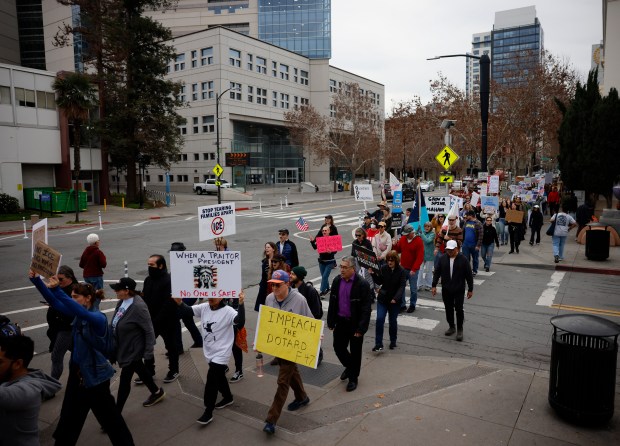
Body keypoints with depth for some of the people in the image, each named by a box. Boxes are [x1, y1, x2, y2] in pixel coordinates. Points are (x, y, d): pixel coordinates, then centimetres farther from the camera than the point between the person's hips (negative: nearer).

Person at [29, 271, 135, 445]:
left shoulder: (99, 317, -22)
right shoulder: (79, 314, 0)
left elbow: (79, 311, -41)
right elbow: (54, 302, -7)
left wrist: (57, 289, -47)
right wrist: (36, 280, -18)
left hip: (95, 374, -7)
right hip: (77, 370, 7)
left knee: (107, 413, 6)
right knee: (70, 411, 22)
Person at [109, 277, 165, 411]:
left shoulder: (138, 307, -29)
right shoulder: (122, 302, -5)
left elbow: (149, 330, -22)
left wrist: (148, 352, -19)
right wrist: (113, 343, 16)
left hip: (133, 349, -9)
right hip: (123, 347, 9)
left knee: (124, 380, 4)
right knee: (140, 371, 24)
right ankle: (157, 392, 45)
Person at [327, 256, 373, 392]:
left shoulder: (362, 284, -18)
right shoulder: (337, 281, -2)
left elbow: (366, 309, -16)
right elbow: (332, 302, 6)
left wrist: (361, 328, -18)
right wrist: (331, 322, 5)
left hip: (355, 324, -5)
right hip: (341, 321, 5)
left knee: (355, 352, 9)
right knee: (338, 347, 12)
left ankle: (353, 378, 28)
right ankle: (349, 367, 41)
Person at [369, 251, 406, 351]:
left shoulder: (402, 272, -11)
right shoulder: (383, 269, -3)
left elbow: (402, 286, -17)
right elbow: (379, 282, 5)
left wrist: (396, 298, -31)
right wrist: (373, 274, -12)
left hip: (395, 301, -2)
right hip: (382, 299, 2)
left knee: (393, 321, 11)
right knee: (379, 319, -9)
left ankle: (393, 342, 32)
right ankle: (378, 344, -4)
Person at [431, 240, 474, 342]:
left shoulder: (463, 260, -8)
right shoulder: (443, 259, 0)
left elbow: (469, 275, -3)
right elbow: (437, 272, 6)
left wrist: (470, 289, -1)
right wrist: (434, 285, 2)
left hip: (459, 290, -3)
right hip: (446, 290, 3)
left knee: (459, 309, -2)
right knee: (448, 309, 12)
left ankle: (459, 330, 12)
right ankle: (451, 327, 28)